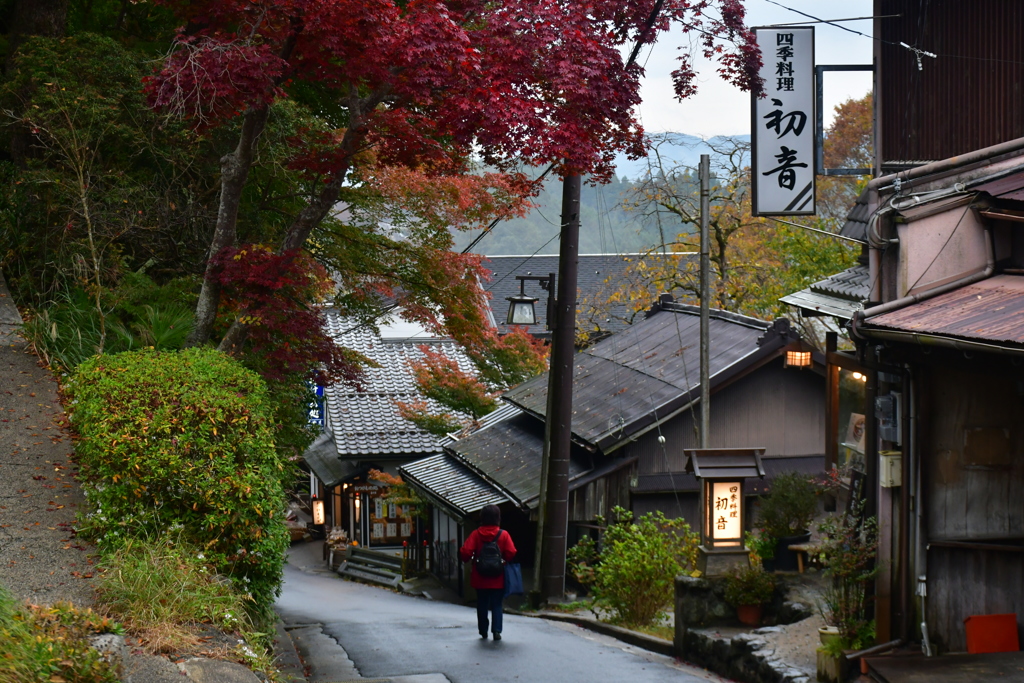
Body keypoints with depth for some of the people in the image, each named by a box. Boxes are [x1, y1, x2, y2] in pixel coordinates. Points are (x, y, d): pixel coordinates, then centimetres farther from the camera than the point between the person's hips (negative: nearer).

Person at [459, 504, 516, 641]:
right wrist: (504, 561, 8)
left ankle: (483, 631, 18)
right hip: (498, 579, -1)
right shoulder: (503, 535, -7)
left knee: (482, 605, 13)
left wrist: (469, 559, 9)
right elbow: (511, 554, -13)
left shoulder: (476, 534, -6)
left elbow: (465, 552, -13)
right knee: (497, 605, 6)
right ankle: (496, 630, -6)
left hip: (480, 578, 1)